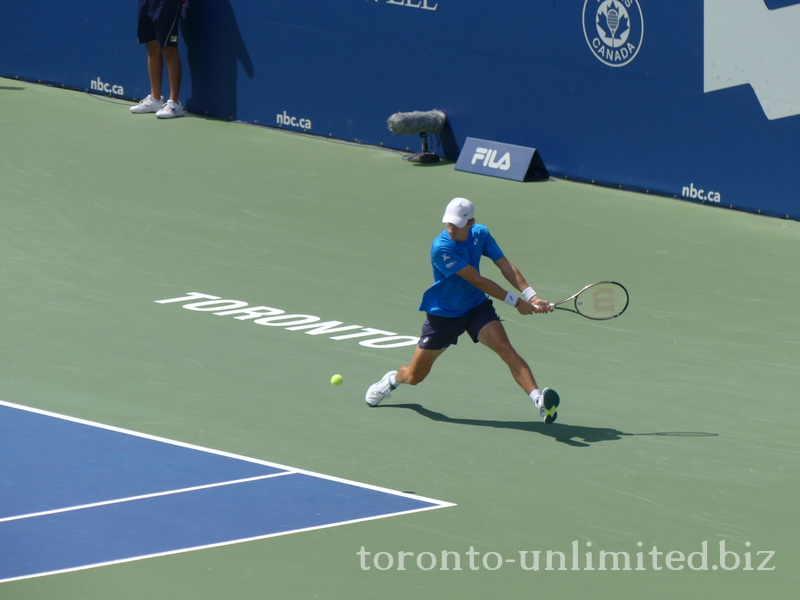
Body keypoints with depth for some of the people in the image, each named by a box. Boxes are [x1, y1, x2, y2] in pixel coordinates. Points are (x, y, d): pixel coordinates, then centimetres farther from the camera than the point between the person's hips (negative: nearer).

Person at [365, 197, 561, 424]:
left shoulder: (480, 234, -8)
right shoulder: (442, 248, -27)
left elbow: (506, 266, -6)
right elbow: (477, 281, -26)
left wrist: (531, 296, -21)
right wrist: (516, 302, -22)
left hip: (477, 306, 3)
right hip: (443, 314, -3)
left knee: (505, 348, -25)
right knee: (414, 376, 9)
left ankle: (539, 400, -37)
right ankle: (393, 379, 46)